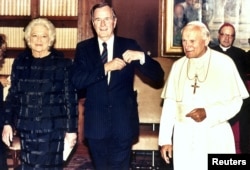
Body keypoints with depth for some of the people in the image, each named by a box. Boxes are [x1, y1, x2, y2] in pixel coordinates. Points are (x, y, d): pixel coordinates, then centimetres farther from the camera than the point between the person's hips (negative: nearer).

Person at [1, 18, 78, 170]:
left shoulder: (63, 63, -3)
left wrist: (71, 129, -6)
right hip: (26, 128, 3)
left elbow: (71, 98, -4)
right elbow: (12, 95, 12)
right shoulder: (20, 62, 7)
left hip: (52, 129, -3)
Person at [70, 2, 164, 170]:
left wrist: (141, 56, -23)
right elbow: (77, 81, -12)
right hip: (96, 123, 2)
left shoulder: (129, 45, 1)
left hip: (123, 123, -1)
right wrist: (105, 67, -22)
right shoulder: (84, 48, 2)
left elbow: (158, 76, -5)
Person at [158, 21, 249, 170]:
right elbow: (170, 103, 6)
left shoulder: (224, 63, -4)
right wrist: (165, 139, 3)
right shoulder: (178, 65, 7)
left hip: (215, 137, -3)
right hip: (183, 136, 3)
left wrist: (207, 113, -19)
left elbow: (235, 101, -5)